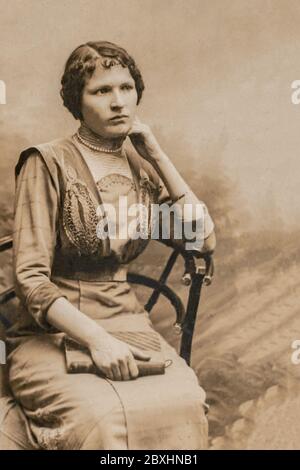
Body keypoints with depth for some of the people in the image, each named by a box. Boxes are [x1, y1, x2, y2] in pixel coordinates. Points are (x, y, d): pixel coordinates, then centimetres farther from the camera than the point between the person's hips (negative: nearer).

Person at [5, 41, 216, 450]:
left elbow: (205, 240, 1)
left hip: (125, 324, 4)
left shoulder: (142, 167, 10)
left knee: (182, 402, -26)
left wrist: (158, 158, -1)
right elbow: (30, 279, -11)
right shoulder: (49, 164, -6)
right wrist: (96, 339, -23)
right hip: (53, 331, -4)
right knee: (101, 418, -34)